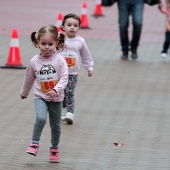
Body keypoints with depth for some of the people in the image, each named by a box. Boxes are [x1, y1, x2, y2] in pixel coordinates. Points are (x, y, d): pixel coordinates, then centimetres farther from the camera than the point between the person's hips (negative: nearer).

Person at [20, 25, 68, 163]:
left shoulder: (59, 60, -11)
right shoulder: (34, 62, -5)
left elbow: (64, 79, -14)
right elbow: (29, 79, 11)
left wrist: (56, 90, -30)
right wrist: (24, 93, 24)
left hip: (56, 98, 0)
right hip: (40, 97, 0)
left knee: (55, 125, 12)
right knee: (41, 118, -26)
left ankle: (54, 149, 32)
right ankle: (34, 144, -9)